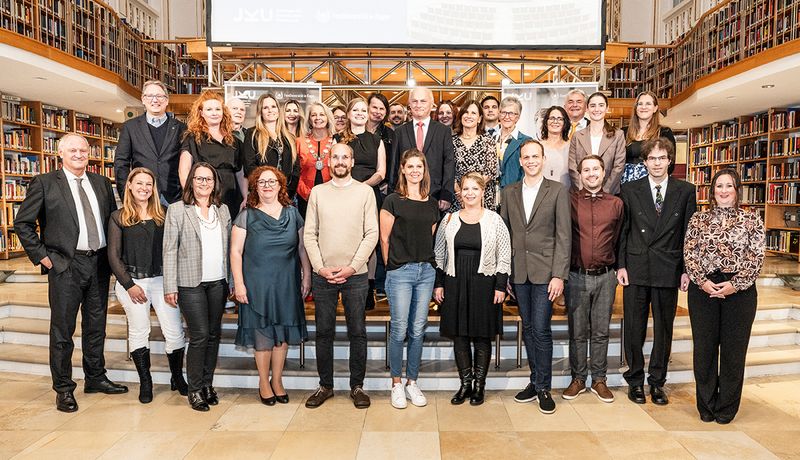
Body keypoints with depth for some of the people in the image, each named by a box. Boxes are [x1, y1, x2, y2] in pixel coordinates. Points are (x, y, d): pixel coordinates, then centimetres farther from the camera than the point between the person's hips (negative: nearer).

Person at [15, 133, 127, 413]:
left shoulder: (101, 183, 10)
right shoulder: (44, 183, -3)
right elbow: (22, 223, -2)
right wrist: (42, 256, -7)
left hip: (99, 263, 4)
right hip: (65, 265, -4)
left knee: (96, 326, 14)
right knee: (62, 329, 3)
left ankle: (95, 378, 28)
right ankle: (63, 389, 16)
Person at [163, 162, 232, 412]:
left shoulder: (223, 209, 11)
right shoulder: (177, 210, -1)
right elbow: (170, 250, -4)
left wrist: (232, 280, 8)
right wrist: (170, 287, -8)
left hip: (218, 282, 4)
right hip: (191, 283, -4)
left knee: (214, 334, 9)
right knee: (199, 335, -5)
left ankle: (208, 384, 24)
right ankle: (195, 390, 11)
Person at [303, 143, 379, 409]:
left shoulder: (365, 191, 2)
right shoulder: (317, 192, 7)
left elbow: (372, 234, -3)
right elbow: (309, 234, 4)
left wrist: (352, 267, -10)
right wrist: (320, 267, -6)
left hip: (355, 275, -1)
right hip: (322, 275, 2)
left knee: (357, 333, 5)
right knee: (324, 332, 9)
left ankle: (357, 386, 19)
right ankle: (325, 385, 23)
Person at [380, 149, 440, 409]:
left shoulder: (432, 205, 10)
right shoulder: (393, 201, -3)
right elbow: (384, 238, -1)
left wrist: (427, 262, 10)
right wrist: (392, 266, 3)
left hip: (426, 271, 4)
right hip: (400, 271, -4)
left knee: (418, 330, 9)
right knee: (399, 330, 0)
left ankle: (412, 382, 21)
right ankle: (396, 384, 15)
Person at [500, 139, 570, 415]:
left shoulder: (558, 191, -1)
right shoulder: (509, 193, 10)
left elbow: (563, 236, -5)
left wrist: (559, 275, -11)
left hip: (545, 270, -3)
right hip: (519, 271, 4)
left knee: (541, 329, -5)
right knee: (528, 328, 12)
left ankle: (543, 387, 11)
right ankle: (535, 381, 25)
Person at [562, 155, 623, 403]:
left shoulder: (616, 204, 6)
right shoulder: (570, 200, -1)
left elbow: (619, 239, 15)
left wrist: (620, 267, 13)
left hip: (605, 276, 2)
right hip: (577, 276, -1)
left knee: (601, 332, 10)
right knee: (577, 332, 7)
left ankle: (599, 380, 22)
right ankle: (578, 379, 20)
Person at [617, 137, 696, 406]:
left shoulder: (685, 191, 4)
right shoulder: (630, 190, 3)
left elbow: (690, 233, 3)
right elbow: (622, 230, 3)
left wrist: (687, 270, -1)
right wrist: (620, 265, -3)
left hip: (669, 270, 1)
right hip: (636, 269, 0)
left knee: (664, 328, 10)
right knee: (634, 327, 6)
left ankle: (657, 382, 24)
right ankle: (635, 380, 21)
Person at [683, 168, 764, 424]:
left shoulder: (752, 220, 3)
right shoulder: (698, 220, 6)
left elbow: (757, 257, -3)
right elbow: (689, 254, 1)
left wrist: (735, 284, -12)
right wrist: (703, 281, -11)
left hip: (740, 291, -1)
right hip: (703, 289, 1)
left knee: (734, 349, 7)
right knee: (704, 348, 7)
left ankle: (726, 408, 22)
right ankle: (706, 405, 22)